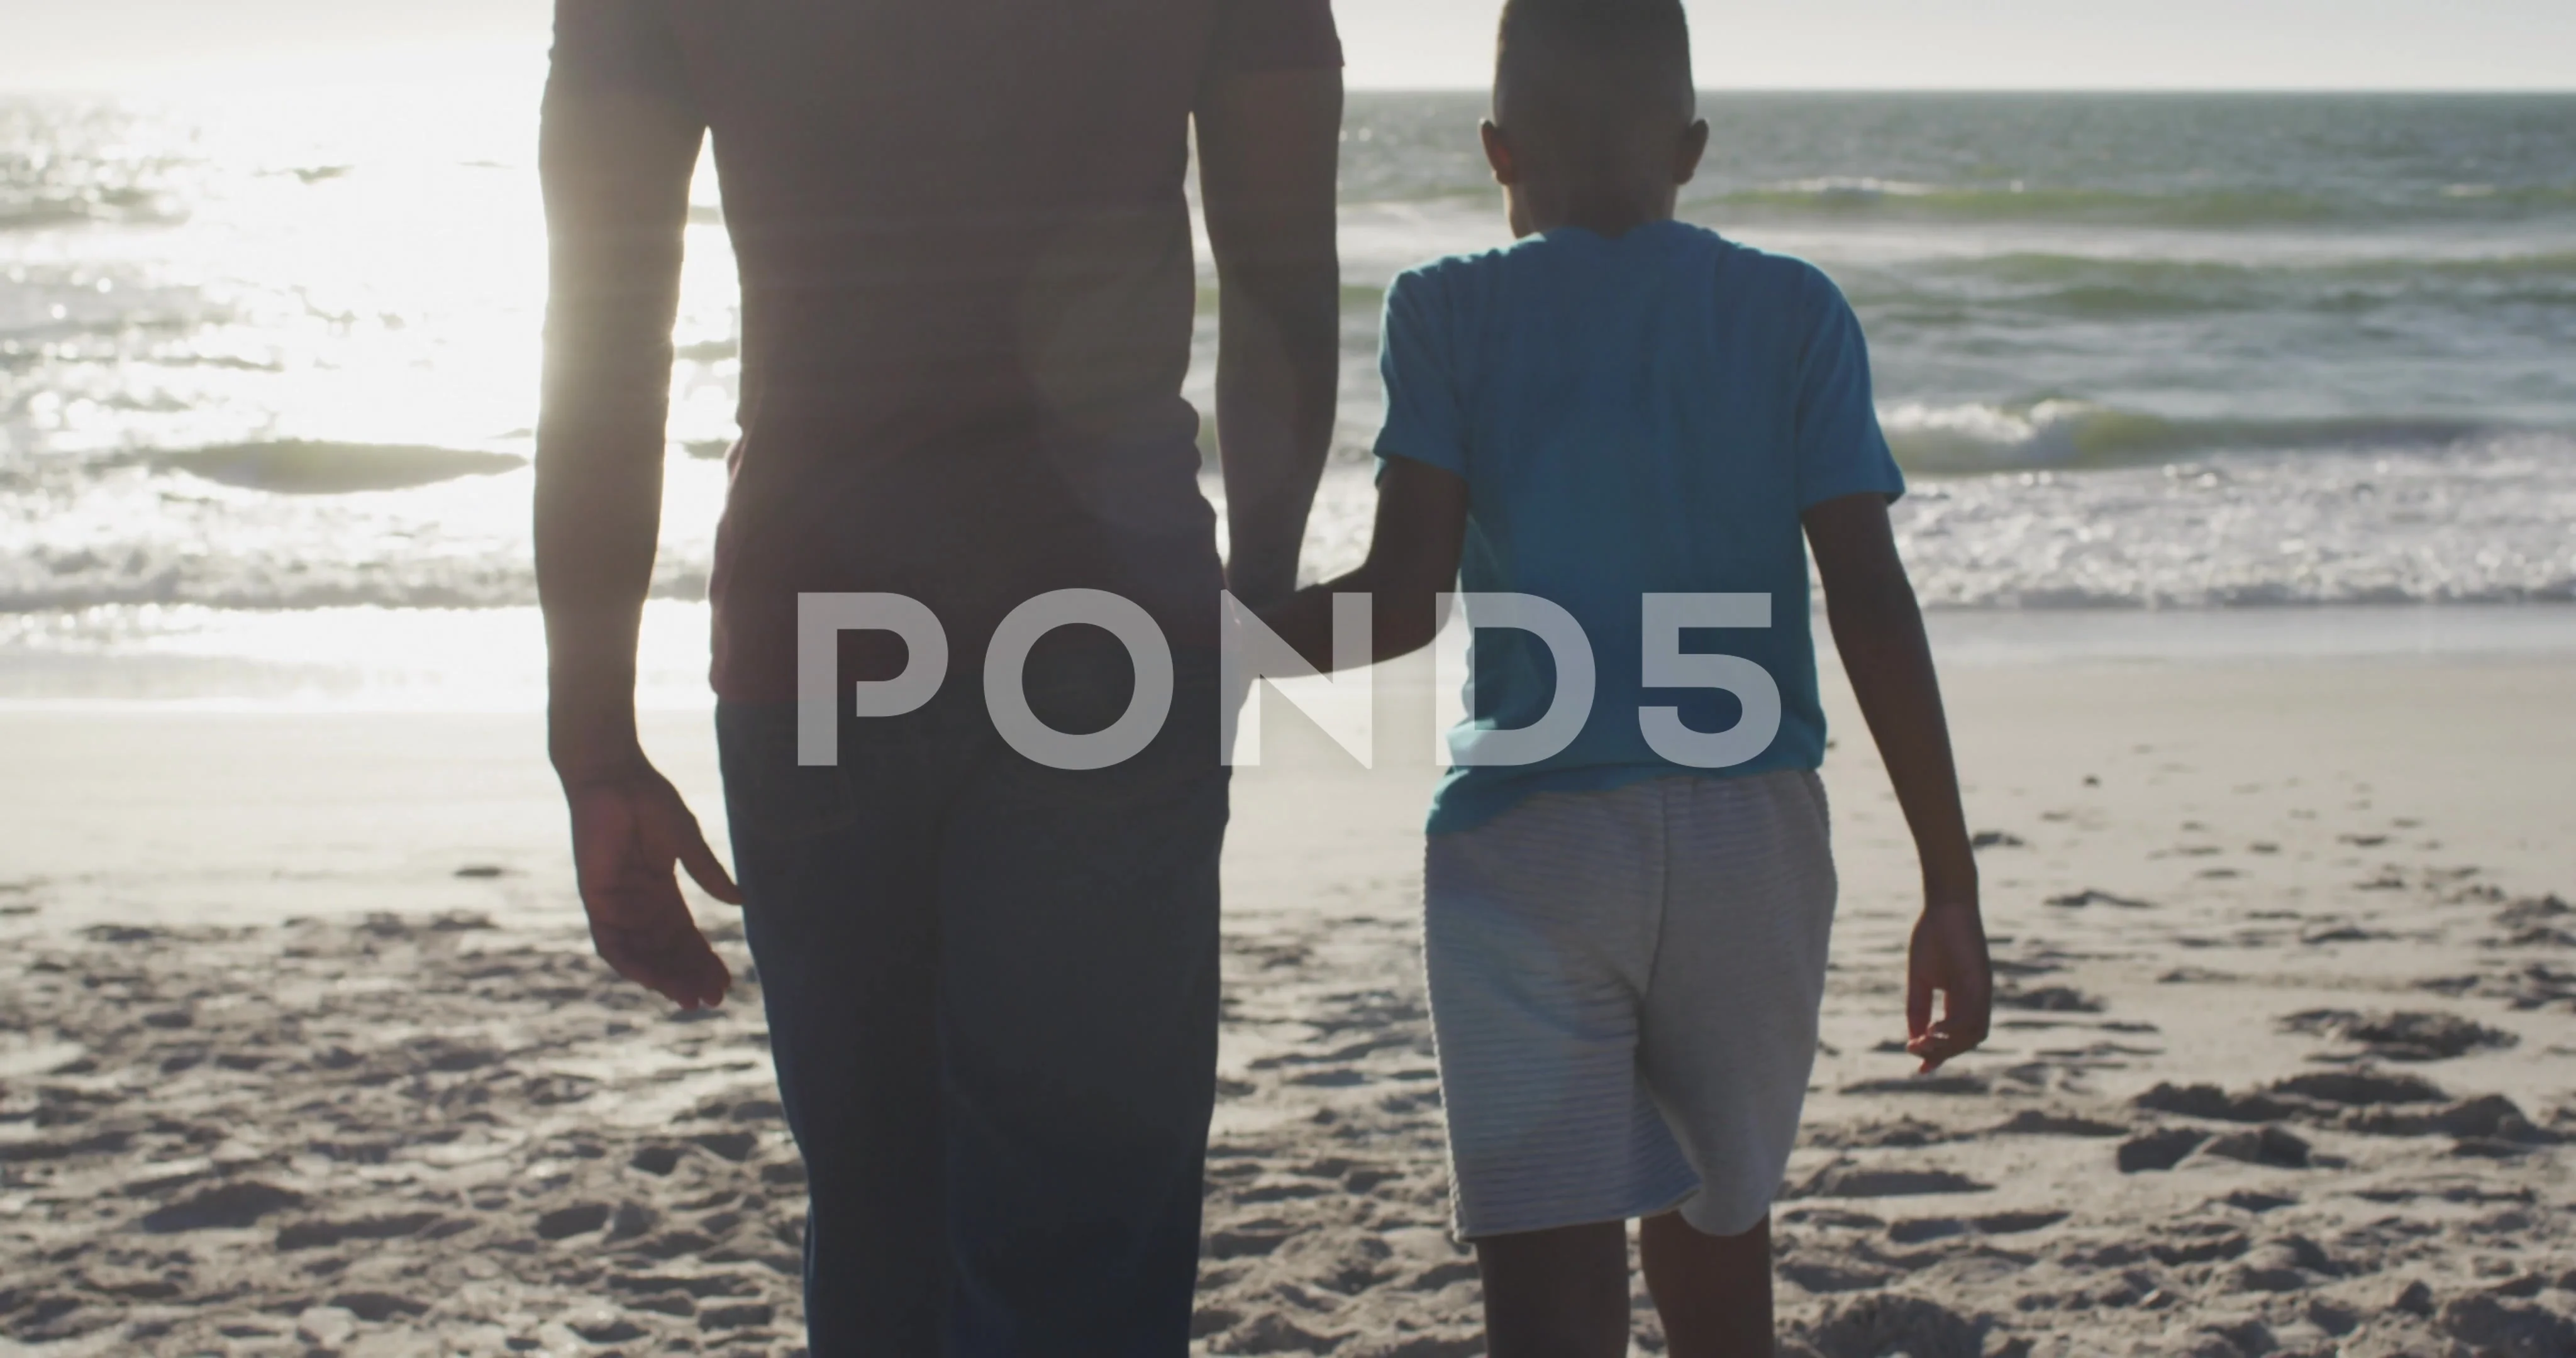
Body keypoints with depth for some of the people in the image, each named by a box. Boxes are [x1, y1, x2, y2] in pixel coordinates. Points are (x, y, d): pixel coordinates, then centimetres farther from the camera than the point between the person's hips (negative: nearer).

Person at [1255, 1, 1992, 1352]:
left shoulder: (1449, 312, 0)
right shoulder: (1794, 313, 4)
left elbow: (1402, 602, -9)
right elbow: (1873, 605, -2)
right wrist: (1951, 886, 0)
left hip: (1528, 840, -3)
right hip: (1754, 837, 3)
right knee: (1715, 1219, 23)